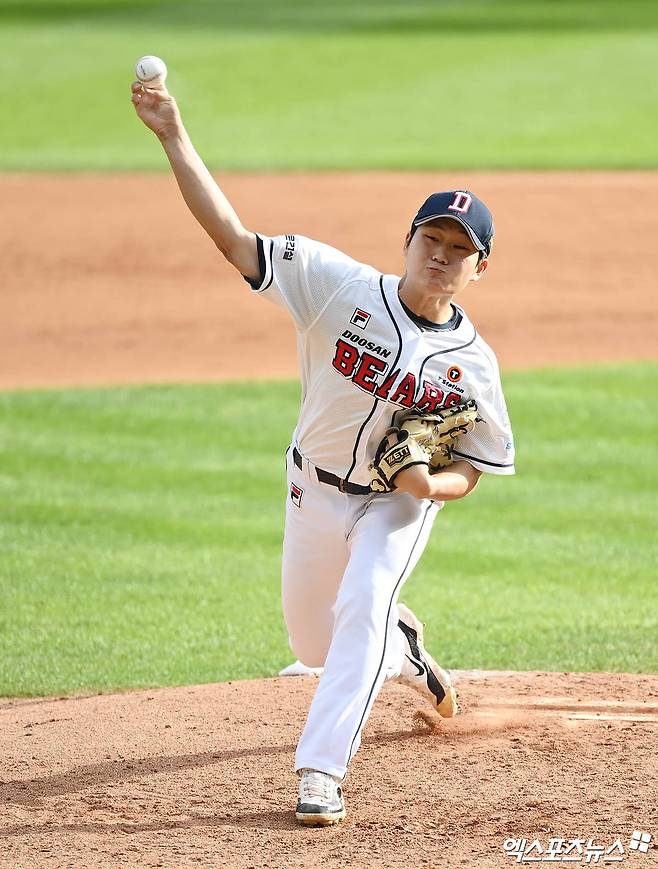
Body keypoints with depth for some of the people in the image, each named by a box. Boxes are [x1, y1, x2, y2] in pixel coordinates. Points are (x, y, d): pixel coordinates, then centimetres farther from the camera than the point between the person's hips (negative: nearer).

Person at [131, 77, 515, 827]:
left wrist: (432, 483, -30)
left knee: (363, 611, -26)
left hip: (398, 505, -2)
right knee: (313, 642, 16)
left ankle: (321, 773, -26)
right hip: (314, 489, 2)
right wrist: (174, 139, -32)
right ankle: (404, 652, 51)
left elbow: (471, 470, -6)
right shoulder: (343, 286, -19)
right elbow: (232, 238, -24)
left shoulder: (472, 363, -17)